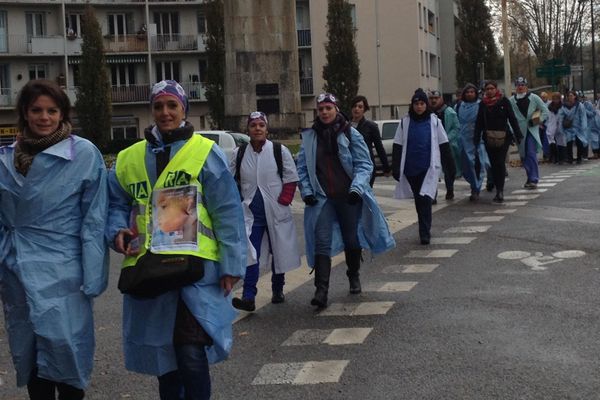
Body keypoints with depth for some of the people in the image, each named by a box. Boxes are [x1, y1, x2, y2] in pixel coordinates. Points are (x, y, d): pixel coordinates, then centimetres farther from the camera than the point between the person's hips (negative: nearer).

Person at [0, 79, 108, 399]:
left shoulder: (85, 154, -6)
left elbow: (94, 220, -6)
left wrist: (92, 277, -11)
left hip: (63, 273, -4)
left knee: (64, 347, -5)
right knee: (27, 355, 11)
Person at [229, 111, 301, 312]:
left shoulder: (280, 151, -5)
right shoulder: (239, 153, 3)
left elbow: (291, 180, -3)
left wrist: (282, 202, -10)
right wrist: (240, 204, 2)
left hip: (276, 213, -1)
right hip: (251, 213, 1)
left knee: (279, 251, 12)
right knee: (250, 254, -9)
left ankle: (277, 290, 31)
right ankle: (248, 297, -11)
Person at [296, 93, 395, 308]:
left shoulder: (351, 134, -3)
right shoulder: (309, 137, 3)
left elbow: (365, 164, -4)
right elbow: (302, 167, 8)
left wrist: (356, 187, -17)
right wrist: (306, 191, -4)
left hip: (348, 197, -1)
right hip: (322, 198, 1)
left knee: (352, 239, 12)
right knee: (322, 243, -9)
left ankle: (353, 276, 38)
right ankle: (321, 289, -12)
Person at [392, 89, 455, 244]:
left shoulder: (434, 121, 3)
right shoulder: (405, 122, 5)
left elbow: (444, 145, 6)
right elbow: (398, 147, 6)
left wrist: (450, 167, 6)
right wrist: (395, 168, 0)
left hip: (429, 167, -2)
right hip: (411, 168, 2)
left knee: (425, 199, -12)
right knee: (418, 201, 10)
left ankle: (425, 233, -9)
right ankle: (425, 230, 25)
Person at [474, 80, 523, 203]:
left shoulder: (504, 101, -1)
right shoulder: (483, 103, 7)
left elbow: (512, 118, -1)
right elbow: (479, 122, 8)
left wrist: (518, 135, -5)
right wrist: (476, 138, 3)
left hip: (503, 136, -3)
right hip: (489, 138, 3)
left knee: (500, 163, -10)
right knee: (493, 164, 5)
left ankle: (500, 190, -8)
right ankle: (498, 190, 13)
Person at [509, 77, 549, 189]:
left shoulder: (534, 98, 0)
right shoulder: (511, 100, 3)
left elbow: (545, 111, 5)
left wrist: (538, 120, -10)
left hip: (532, 130, -3)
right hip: (519, 131, 3)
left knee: (531, 154, -12)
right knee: (524, 155, 8)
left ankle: (533, 179, -13)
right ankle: (531, 177, 24)